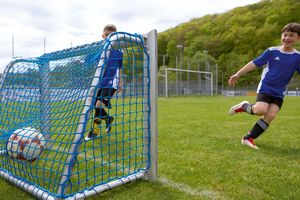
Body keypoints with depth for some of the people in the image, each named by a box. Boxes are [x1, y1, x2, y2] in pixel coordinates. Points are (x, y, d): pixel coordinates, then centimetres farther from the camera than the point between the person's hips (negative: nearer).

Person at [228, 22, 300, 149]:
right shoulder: (272, 51, -4)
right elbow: (255, 63, -3)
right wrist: (237, 75, -5)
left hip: (279, 93, 3)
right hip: (265, 88, -2)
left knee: (270, 116, -13)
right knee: (261, 110, -26)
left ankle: (248, 138, -2)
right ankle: (244, 106, 8)